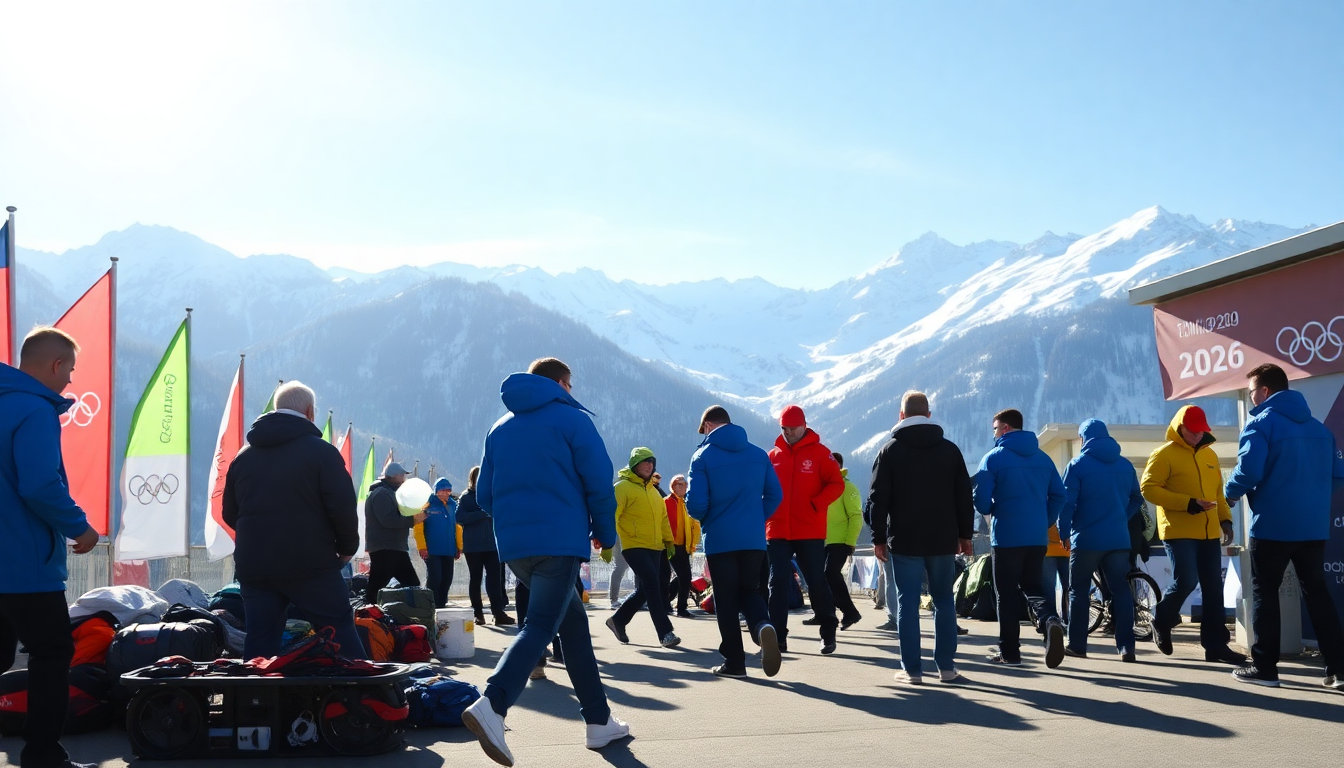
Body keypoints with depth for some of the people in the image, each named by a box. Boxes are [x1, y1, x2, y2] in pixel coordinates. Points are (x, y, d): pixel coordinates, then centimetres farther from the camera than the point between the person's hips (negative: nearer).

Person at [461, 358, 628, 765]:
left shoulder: (500, 427, 19)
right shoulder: (571, 418, 1)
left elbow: (484, 494, 17)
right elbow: (599, 482, -5)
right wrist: (605, 533, 7)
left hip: (512, 546, 7)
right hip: (560, 541, -7)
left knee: (574, 622, 16)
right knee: (541, 625, -11)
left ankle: (599, 720, 17)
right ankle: (492, 705, -33)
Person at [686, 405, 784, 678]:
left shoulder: (703, 456, -6)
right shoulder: (759, 454, 6)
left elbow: (696, 504, -11)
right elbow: (775, 494, 5)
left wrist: (704, 518, 11)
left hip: (720, 540, -3)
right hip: (754, 539, 3)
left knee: (725, 600, 7)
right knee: (748, 590, 16)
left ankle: (734, 661, 9)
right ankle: (763, 625, -15)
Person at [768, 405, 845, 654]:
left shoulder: (819, 452, 0)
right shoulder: (773, 455, 9)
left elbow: (836, 484, -4)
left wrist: (816, 504, -14)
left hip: (810, 532, -2)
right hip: (777, 531, 3)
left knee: (817, 583, 6)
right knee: (778, 583, 0)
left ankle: (829, 632, 22)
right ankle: (778, 637, 4)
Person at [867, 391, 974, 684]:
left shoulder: (890, 450, -1)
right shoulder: (950, 449, 5)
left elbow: (878, 499, -3)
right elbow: (964, 496, 7)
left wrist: (879, 538, 2)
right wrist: (965, 534, 13)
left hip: (904, 541, -2)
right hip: (943, 540, 2)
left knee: (907, 603, 1)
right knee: (944, 601, 10)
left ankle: (912, 669, -1)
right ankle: (946, 666, 10)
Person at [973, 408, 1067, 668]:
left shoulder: (994, 457, -7)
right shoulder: (1043, 457, 9)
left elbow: (981, 499, -10)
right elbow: (1058, 495, 7)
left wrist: (990, 511, 12)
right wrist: (1045, 522, 16)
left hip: (1006, 537, -5)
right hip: (1038, 537, 5)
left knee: (1006, 593, 5)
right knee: (1032, 587, 15)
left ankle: (1009, 651, 8)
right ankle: (1050, 620, -15)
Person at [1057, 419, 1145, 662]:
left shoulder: (1078, 464, -6)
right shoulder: (1125, 465, 9)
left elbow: (1067, 502, -9)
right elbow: (1137, 499, 17)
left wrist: (1064, 532, -1)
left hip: (1086, 539, -3)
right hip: (1119, 539, 3)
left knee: (1079, 591, 7)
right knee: (1121, 590, 5)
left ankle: (1077, 645, 8)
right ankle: (1126, 647, -2)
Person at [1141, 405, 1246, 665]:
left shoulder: (1210, 455, 15)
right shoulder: (1164, 455, -5)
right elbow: (1149, 488, -13)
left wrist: (1225, 519, 9)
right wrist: (1188, 503, -20)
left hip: (1209, 534, 7)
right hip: (1179, 532, -6)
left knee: (1213, 588, 4)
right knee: (1185, 581, -15)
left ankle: (1215, 645, 9)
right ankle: (1161, 622, 13)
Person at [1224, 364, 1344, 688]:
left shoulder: (1261, 423, -8)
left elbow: (1249, 470, -20)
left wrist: (1231, 493, -1)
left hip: (1272, 526, -6)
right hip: (1314, 526, 6)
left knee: (1264, 592, 5)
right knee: (1316, 592, 11)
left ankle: (1264, 667, 7)